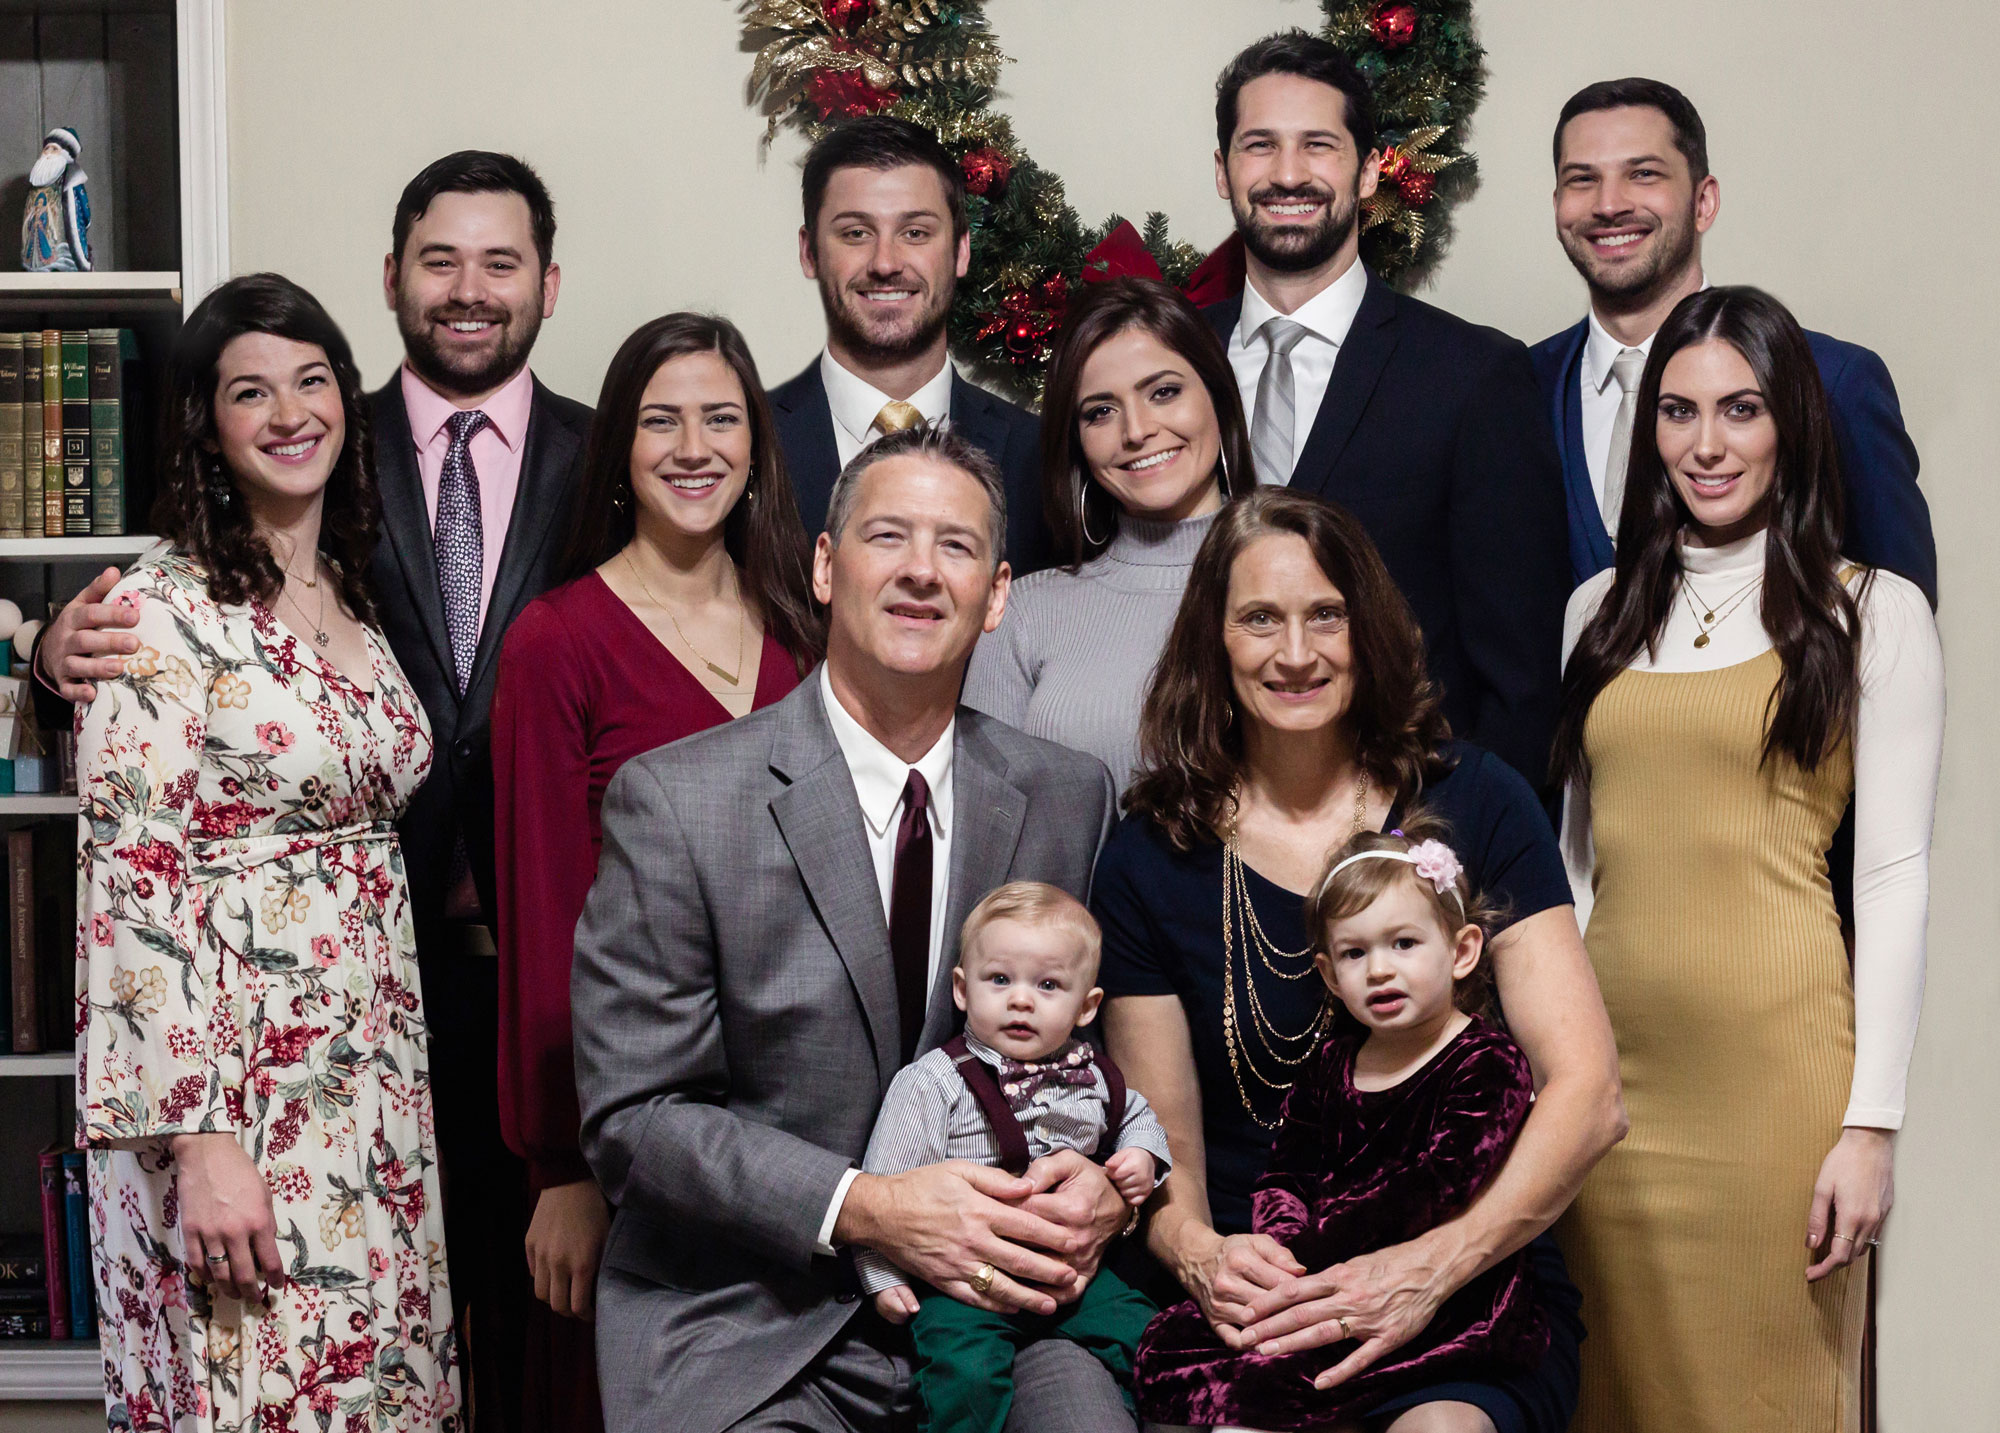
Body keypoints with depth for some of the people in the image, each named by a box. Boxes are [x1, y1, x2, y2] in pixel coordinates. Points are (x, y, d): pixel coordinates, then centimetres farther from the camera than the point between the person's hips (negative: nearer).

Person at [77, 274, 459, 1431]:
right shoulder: (161, 614, -10)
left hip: (378, 1081, 6)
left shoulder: (358, 602, 11)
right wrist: (198, 1142, -19)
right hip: (225, 1087, -6)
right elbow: (132, 885, -14)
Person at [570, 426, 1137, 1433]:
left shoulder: (1071, 799, 6)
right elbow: (633, 1115, -8)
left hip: (996, 1306, 2)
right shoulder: (672, 801, -6)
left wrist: (1106, 1186, -8)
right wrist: (864, 1209, -19)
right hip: (740, 1326, -2)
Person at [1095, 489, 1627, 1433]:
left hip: (1473, 1288, -1)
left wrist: (1436, 1263, -18)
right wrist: (1198, 1252, -15)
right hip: (1253, 1318, 1)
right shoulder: (1152, 860, 6)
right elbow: (1163, 1154, 9)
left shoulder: (1473, 802, 2)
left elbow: (1587, 1095, -5)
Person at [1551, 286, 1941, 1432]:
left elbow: (1894, 876, -5)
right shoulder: (1603, 610, 12)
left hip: (1779, 1067, -4)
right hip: (1616, 1062, 4)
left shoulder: (1874, 614, -1)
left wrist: (1873, 1122, -10)